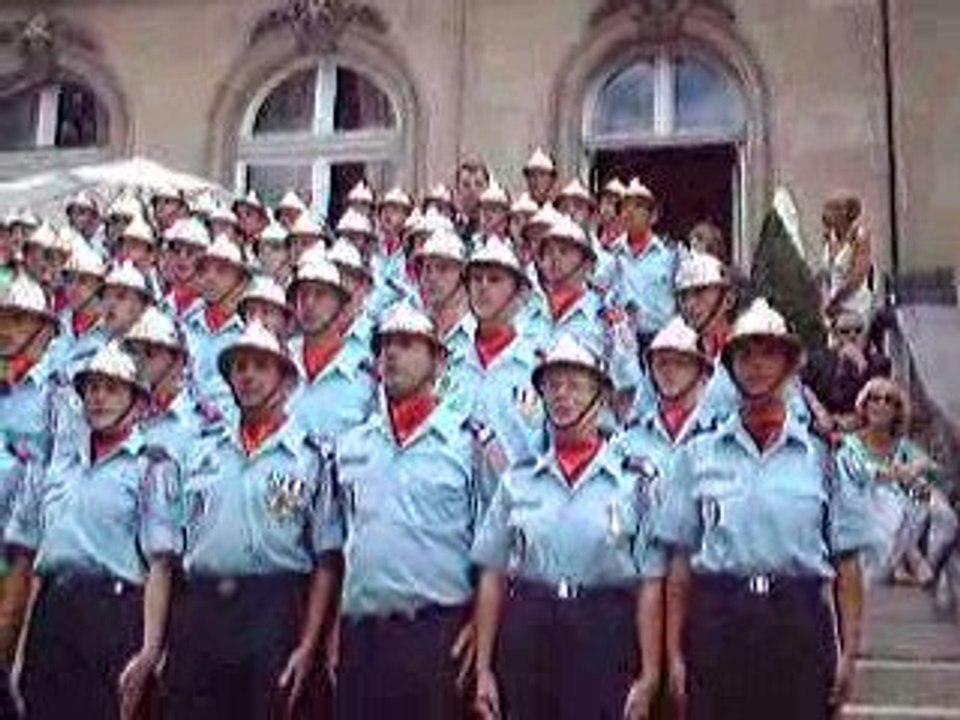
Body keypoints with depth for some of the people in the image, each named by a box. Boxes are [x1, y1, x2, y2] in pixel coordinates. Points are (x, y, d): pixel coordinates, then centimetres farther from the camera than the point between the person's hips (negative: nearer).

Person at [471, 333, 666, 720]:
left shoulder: (635, 481, 0)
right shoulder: (517, 481, 8)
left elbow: (650, 586, -1)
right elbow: (492, 577, 9)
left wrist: (648, 676, -4)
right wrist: (483, 669, 6)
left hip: (604, 637, -2)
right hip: (526, 635, 3)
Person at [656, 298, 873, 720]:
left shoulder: (823, 457, 6)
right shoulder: (699, 455, 6)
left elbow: (846, 564, 6)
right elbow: (680, 562, 6)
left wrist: (848, 653, 0)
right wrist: (675, 653, 3)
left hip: (799, 622, 0)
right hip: (718, 619, 0)